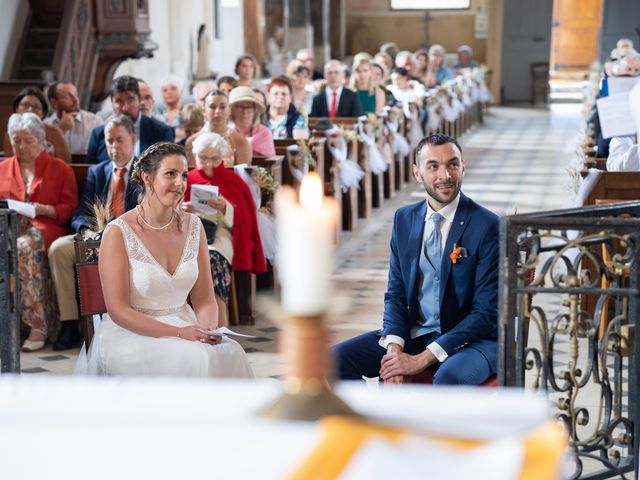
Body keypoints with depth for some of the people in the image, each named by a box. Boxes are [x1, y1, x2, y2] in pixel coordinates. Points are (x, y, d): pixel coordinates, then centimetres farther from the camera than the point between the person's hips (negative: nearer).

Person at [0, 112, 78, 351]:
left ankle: (37, 325, -38)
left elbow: (69, 208, 5)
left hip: (45, 227, -3)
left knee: (24, 247, -37)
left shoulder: (60, 169, 13)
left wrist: (44, 210, -12)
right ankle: (38, 325, -36)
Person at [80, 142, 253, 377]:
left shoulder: (192, 226, 6)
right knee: (197, 360, -32)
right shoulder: (118, 232, -10)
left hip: (186, 327, 5)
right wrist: (179, 333, -22)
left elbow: (204, 299, 8)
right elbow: (118, 311, -13)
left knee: (231, 353, -26)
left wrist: (208, 329, -16)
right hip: (131, 334, -5)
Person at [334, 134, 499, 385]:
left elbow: (486, 312, -15)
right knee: (337, 359, -11)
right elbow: (395, 293, 10)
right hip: (413, 334, 6)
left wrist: (422, 359, -20)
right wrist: (394, 348, -11)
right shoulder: (404, 219, 6)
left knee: (448, 377, -38)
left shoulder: (487, 227, -13)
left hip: (471, 339, -6)